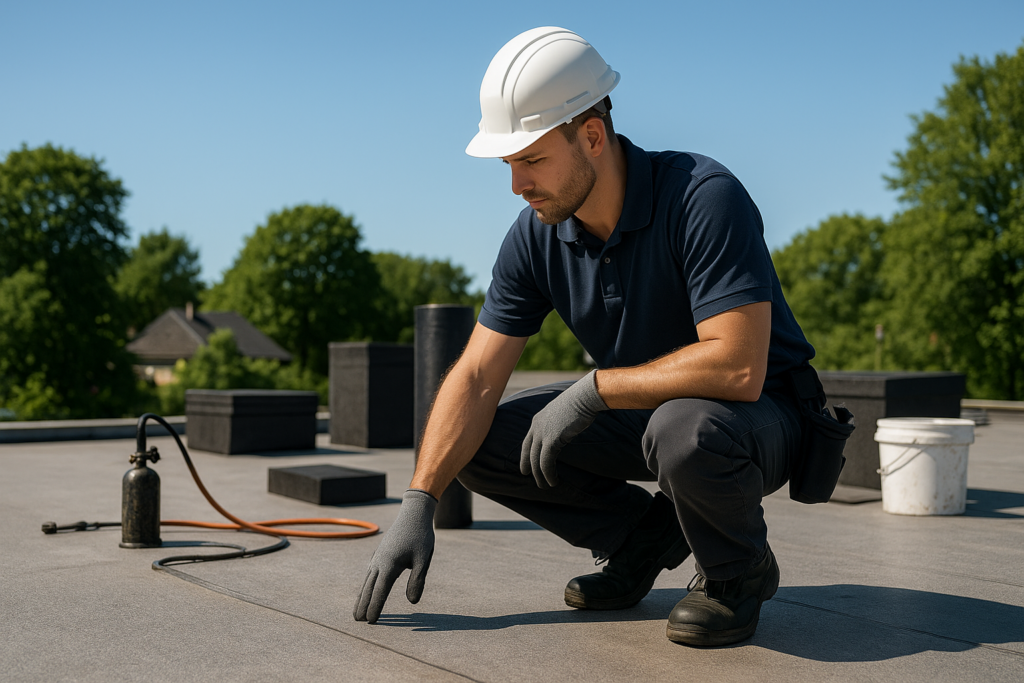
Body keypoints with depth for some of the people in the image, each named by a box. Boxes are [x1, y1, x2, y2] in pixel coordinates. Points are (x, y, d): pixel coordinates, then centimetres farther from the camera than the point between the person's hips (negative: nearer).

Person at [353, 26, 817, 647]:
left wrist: (593, 388, -28)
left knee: (686, 429, -41)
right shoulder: (536, 237, -9)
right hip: (642, 411, 6)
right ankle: (645, 539, 9)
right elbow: (477, 377, -9)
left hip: (761, 415, -6)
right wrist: (419, 503, -19)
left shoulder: (704, 197, -28)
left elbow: (738, 368, -36)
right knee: (479, 442, -7)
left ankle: (739, 571, -7)